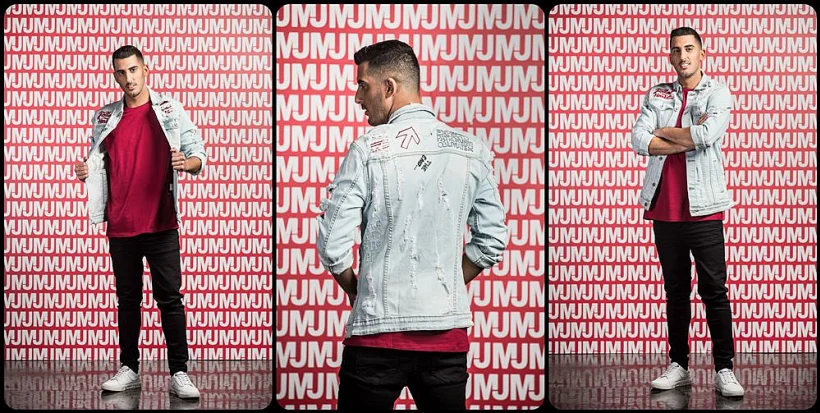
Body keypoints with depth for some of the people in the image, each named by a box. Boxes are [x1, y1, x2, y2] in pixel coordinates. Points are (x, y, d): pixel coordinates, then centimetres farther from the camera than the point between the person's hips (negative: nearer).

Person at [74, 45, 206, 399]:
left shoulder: (170, 110, 0)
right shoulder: (105, 117, 9)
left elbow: (198, 154, -1)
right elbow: (98, 162, 16)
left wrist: (187, 163, -23)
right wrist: (86, 171, -6)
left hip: (161, 224, -3)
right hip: (120, 226, 3)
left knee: (170, 298, -4)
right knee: (127, 299, 10)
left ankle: (179, 375, -3)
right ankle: (129, 370, 17)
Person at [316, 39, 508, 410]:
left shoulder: (369, 149, -8)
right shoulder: (471, 150, 4)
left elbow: (332, 246, -9)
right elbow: (492, 242, 7)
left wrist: (355, 290, 8)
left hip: (380, 329, -3)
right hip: (448, 328, 4)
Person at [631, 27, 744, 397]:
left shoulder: (717, 92, 1)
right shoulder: (655, 95, 12)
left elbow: (707, 133, -17)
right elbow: (639, 141, -3)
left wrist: (662, 132, -4)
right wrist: (689, 139, -11)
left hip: (703, 207, -4)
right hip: (664, 208, 4)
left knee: (714, 290, -5)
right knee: (675, 291, 9)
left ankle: (724, 370, -4)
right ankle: (678, 366, 13)